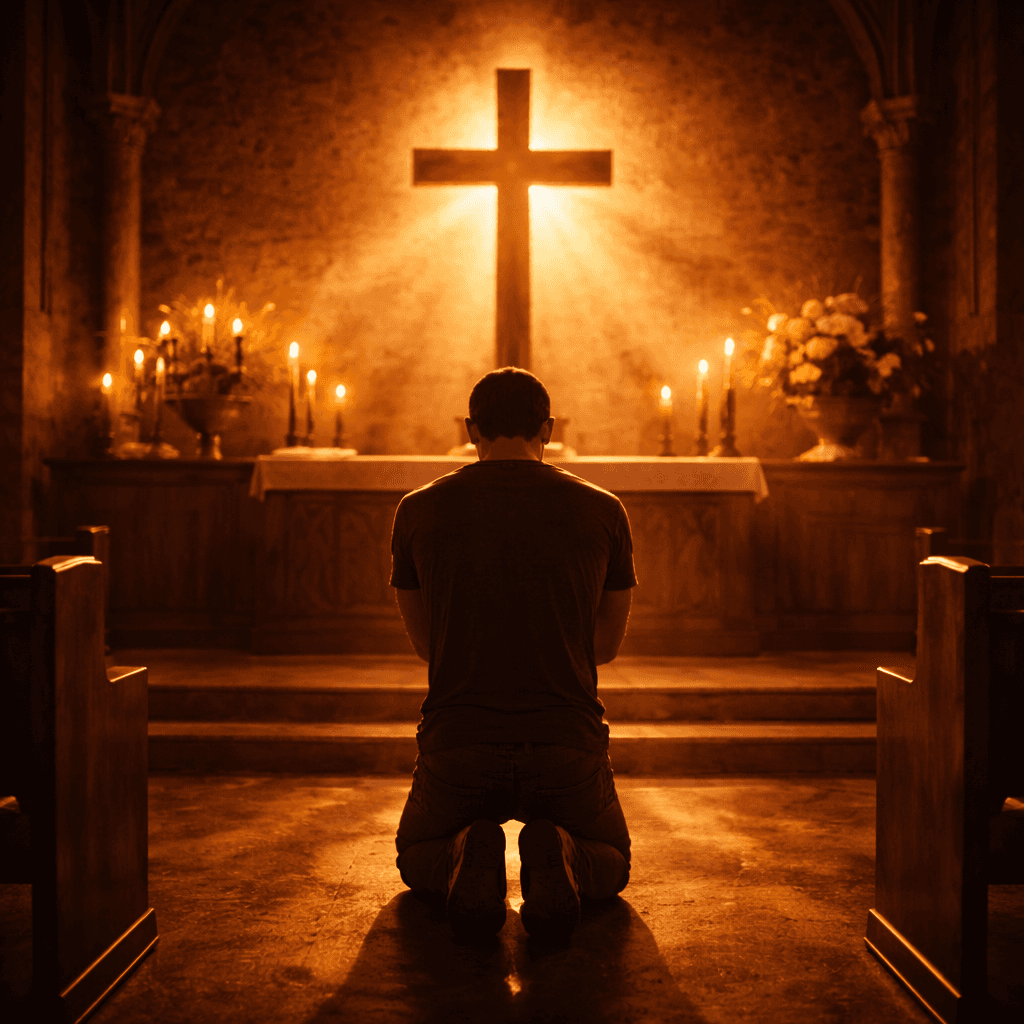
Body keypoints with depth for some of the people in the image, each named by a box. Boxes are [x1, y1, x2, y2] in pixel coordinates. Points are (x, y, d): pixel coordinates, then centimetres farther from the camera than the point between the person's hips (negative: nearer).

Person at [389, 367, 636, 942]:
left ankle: (464, 858, -8)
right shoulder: (602, 511, 2)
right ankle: (559, 858, -9)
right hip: (568, 747, 0)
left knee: (419, 861, 30)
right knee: (610, 866, 29)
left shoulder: (419, 511, 2)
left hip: (458, 746, 0)